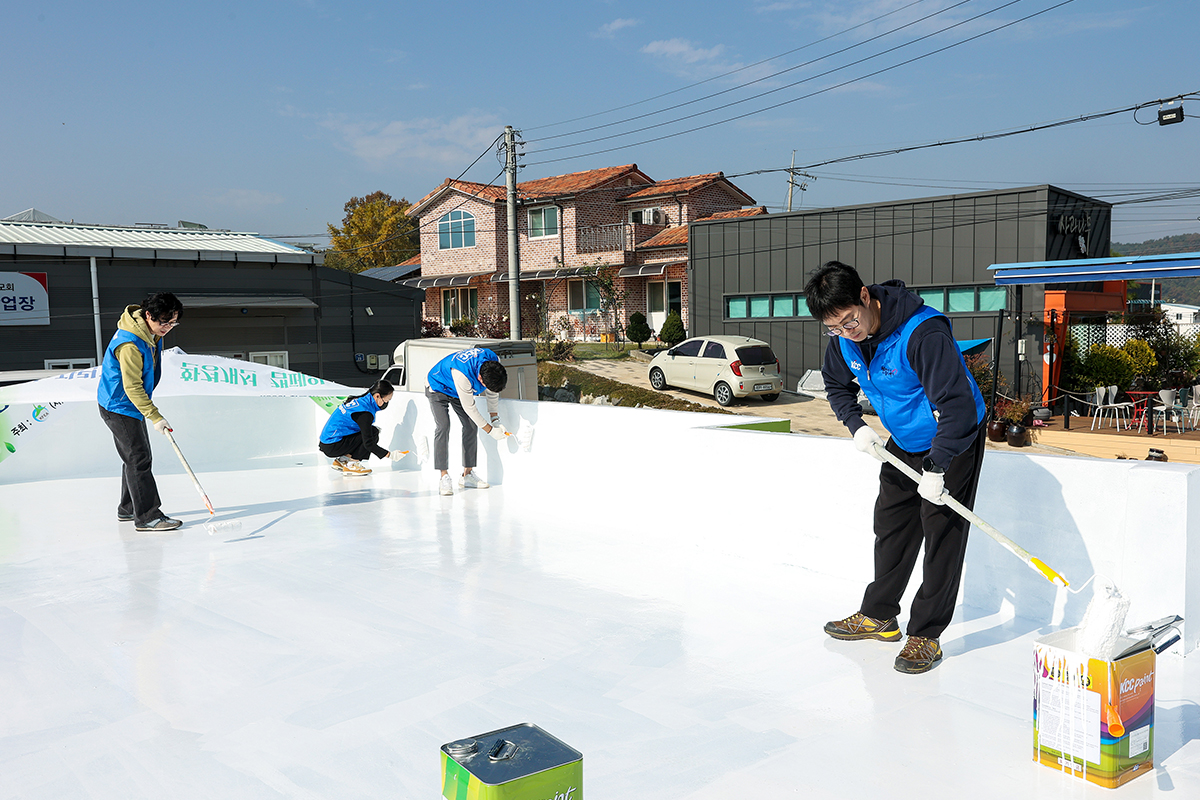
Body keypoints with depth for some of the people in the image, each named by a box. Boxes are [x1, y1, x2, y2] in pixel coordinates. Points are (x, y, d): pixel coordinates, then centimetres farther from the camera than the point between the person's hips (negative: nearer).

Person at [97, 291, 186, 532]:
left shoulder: (152, 332, 1)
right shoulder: (130, 344, -30)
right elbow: (132, 388, -28)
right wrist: (155, 417, -29)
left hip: (133, 404, 10)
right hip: (118, 407, -10)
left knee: (137, 458, 17)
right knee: (139, 460, -12)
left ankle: (128, 509, 29)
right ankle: (147, 516, -10)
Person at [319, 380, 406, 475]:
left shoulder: (361, 400, 6)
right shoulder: (364, 413, -22)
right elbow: (368, 443, -22)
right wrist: (390, 455, -19)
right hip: (332, 447, -10)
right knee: (373, 433, -14)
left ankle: (342, 460, 13)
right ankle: (351, 465, -10)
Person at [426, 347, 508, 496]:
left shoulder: (494, 361, -25)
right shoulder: (462, 373, -45)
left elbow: (493, 392, -7)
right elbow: (469, 407, -32)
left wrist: (495, 420, -9)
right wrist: (490, 430, -25)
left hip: (459, 391, 6)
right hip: (438, 388, -6)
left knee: (471, 426, -3)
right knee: (443, 426, -21)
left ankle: (467, 475, 3)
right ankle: (444, 477, -17)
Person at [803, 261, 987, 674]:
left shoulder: (923, 331, -34)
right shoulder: (844, 337, -10)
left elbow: (958, 403, -34)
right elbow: (837, 385, 10)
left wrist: (936, 468, -30)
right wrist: (857, 425, -6)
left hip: (953, 441, -7)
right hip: (904, 442, 7)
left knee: (942, 531, -5)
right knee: (891, 524, 14)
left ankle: (926, 634, 4)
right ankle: (878, 616, 28)